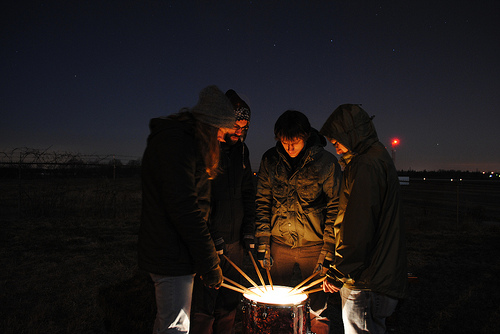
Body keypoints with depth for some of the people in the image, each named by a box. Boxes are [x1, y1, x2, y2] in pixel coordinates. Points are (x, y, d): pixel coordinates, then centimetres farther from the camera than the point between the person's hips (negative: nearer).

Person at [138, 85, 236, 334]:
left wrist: (208, 252, 15)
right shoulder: (175, 141, -18)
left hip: (166, 255, 10)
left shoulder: (181, 141, 15)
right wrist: (210, 265, -20)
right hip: (171, 257, -10)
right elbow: (184, 209, -25)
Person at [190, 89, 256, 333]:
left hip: (235, 242, 6)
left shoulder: (241, 150, 11)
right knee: (203, 306, 0)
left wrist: (249, 229, 8)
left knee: (229, 304, 15)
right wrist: (209, 236, -16)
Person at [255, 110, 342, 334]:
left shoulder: (326, 162, -9)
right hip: (279, 243, 3)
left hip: (313, 245, -2)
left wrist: (328, 252, -10)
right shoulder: (270, 160, -1)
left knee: (315, 301, 10)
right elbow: (262, 203, 4)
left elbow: (335, 209, -7)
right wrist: (262, 244, -1)